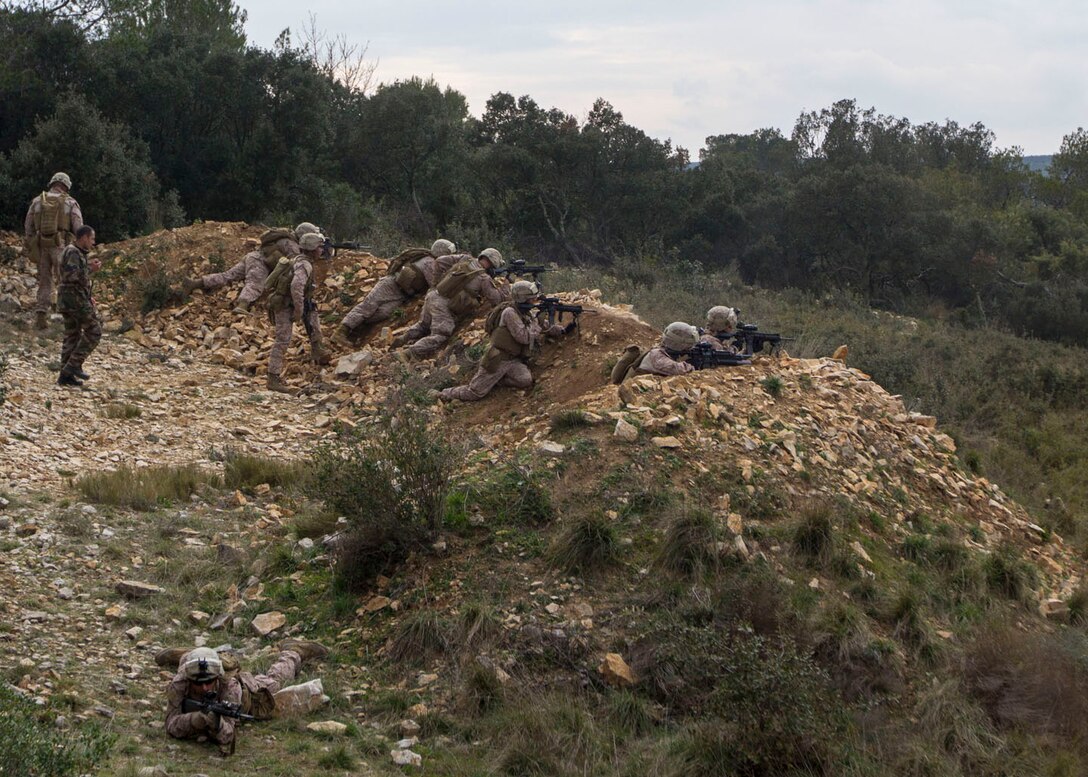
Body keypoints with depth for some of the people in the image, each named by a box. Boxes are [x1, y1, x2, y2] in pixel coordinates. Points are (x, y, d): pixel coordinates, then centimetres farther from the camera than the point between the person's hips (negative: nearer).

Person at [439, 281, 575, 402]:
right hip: (498, 360, -7)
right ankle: (441, 395, 12)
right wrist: (538, 322, -12)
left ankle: (492, 380, -2)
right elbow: (523, 337, -21)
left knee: (526, 381, -22)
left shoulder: (529, 313, 9)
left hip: (514, 361, 7)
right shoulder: (510, 312, -16)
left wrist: (564, 330, 5)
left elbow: (545, 327, 20)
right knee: (474, 393, -9)